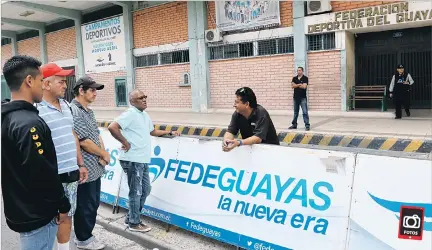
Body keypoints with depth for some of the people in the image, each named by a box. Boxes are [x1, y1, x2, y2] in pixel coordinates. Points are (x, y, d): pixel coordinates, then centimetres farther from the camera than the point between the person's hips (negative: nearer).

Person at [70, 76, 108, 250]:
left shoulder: (88, 111, 12)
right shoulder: (74, 111, -17)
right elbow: (84, 142, -21)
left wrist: (102, 155, -4)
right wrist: (104, 155, -8)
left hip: (95, 168, 9)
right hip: (85, 170, -9)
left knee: (93, 203, 19)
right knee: (85, 206, 6)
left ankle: (86, 235, 35)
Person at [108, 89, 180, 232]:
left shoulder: (145, 115, 17)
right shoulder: (130, 114, -13)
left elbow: (152, 131, 32)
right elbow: (112, 127, -24)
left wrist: (169, 133, 28)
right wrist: (125, 142, -19)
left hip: (143, 160, 9)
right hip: (133, 160, -9)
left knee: (145, 190, 16)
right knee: (136, 192, 1)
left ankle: (131, 218, 30)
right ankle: (134, 223, 15)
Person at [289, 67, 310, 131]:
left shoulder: (305, 78, -3)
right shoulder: (294, 78, 9)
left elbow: (304, 86, -16)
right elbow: (292, 86, -4)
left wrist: (296, 85, -6)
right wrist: (299, 84, -13)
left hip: (303, 98, -4)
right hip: (296, 97, 4)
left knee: (305, 112, -7)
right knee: (295, 112, 12)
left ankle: (307, 125, -5)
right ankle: (294, 125, 20)